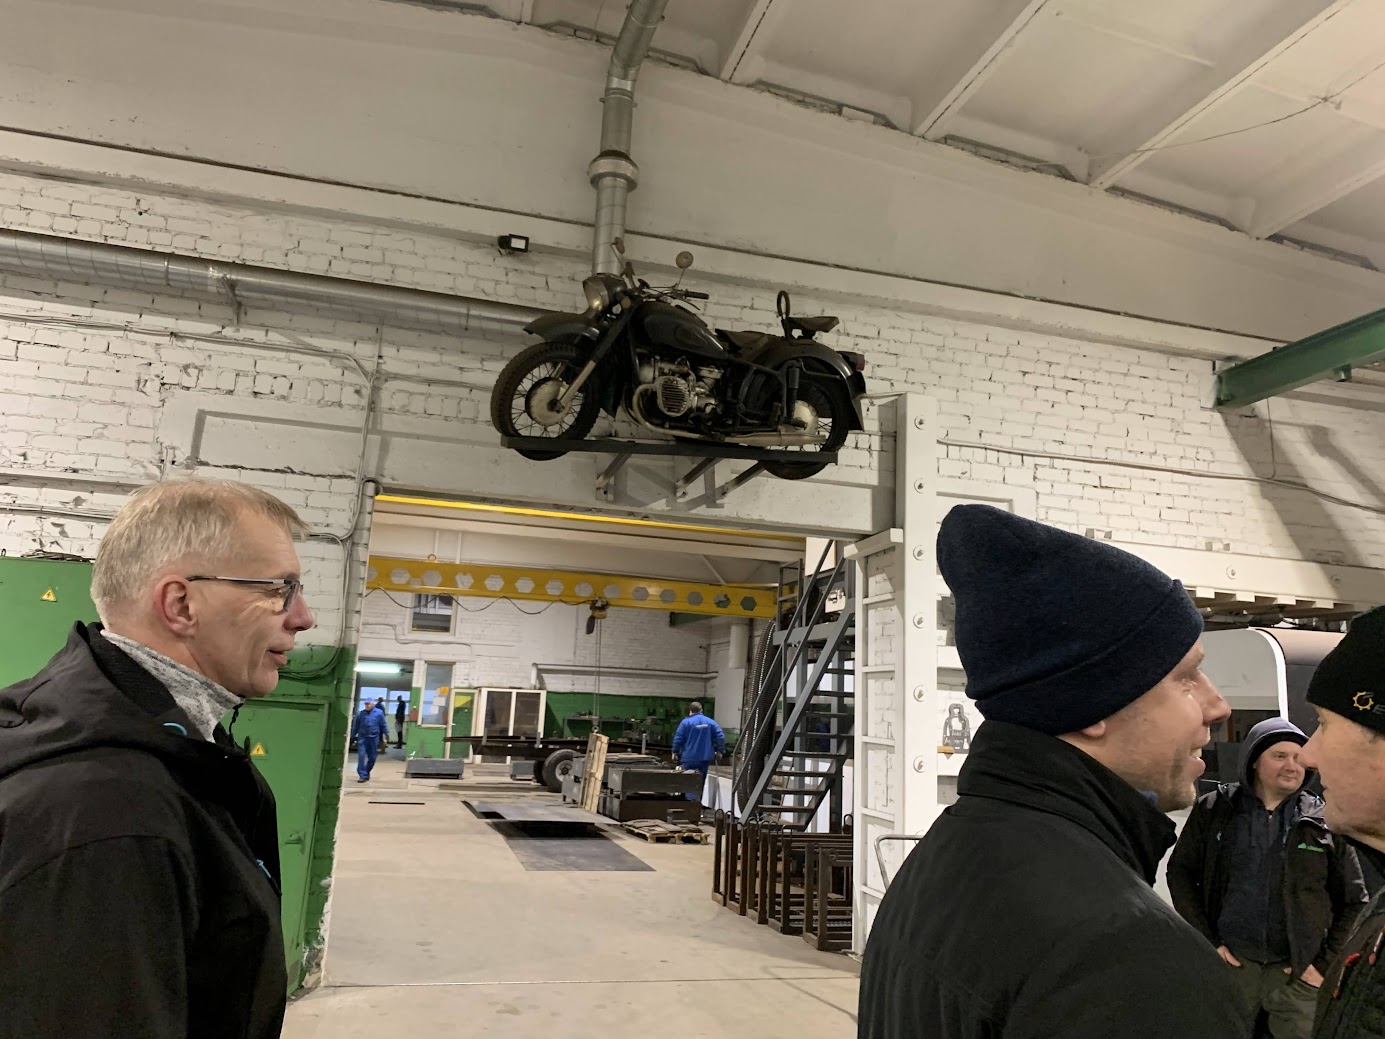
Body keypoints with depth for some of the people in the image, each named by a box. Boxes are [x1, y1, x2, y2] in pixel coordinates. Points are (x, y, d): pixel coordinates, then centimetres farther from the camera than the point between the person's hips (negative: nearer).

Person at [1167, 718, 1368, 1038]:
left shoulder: (1326, 822, 1)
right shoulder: (1214, 809, -2)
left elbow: (1354, 900, 6)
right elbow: (1181, 872, 4)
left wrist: (1326, 963, 0)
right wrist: (1205, 941, -2)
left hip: (1300, 970, 0)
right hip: (1229, 961, 0)